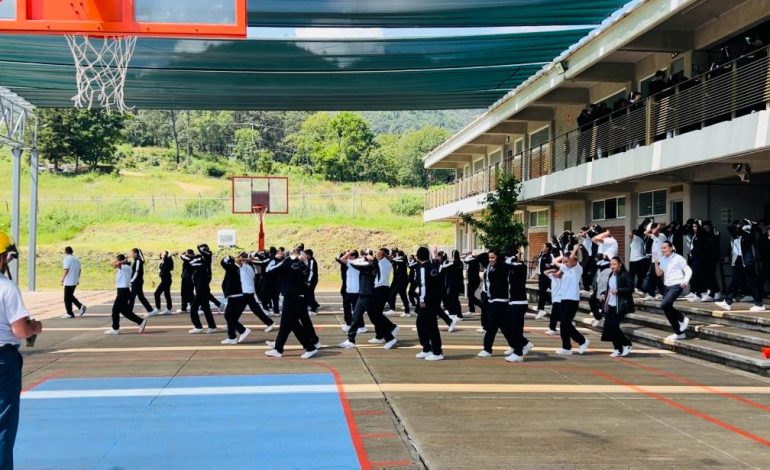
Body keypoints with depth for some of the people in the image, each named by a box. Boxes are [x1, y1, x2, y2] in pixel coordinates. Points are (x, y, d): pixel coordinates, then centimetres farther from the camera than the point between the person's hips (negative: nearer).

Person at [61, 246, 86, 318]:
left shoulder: (67, 259, -11)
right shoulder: (76, 259, 12)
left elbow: (66, 270, -19)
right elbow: (79, 270, 16)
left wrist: (62, 280, -15)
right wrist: (78, 280, 22)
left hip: (68, 282, -8)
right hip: (75, 282, 8)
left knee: (67, 298, 0)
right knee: (71, 296, 20)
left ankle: (69, 313, 2)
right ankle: (81, 306, 8)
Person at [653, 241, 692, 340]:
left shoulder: (678, 258, -7)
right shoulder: (662, 259, 11)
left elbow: (688, 270, -7)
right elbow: (659, 273, 10)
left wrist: (685, 281, -22)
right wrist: (656, 262, -3)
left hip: (677, 286, -8)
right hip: (667, 286, 8)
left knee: (664, 304, -23)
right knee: (667, 307, 9)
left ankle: (682, 319, -4)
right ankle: (679, 333, 21)